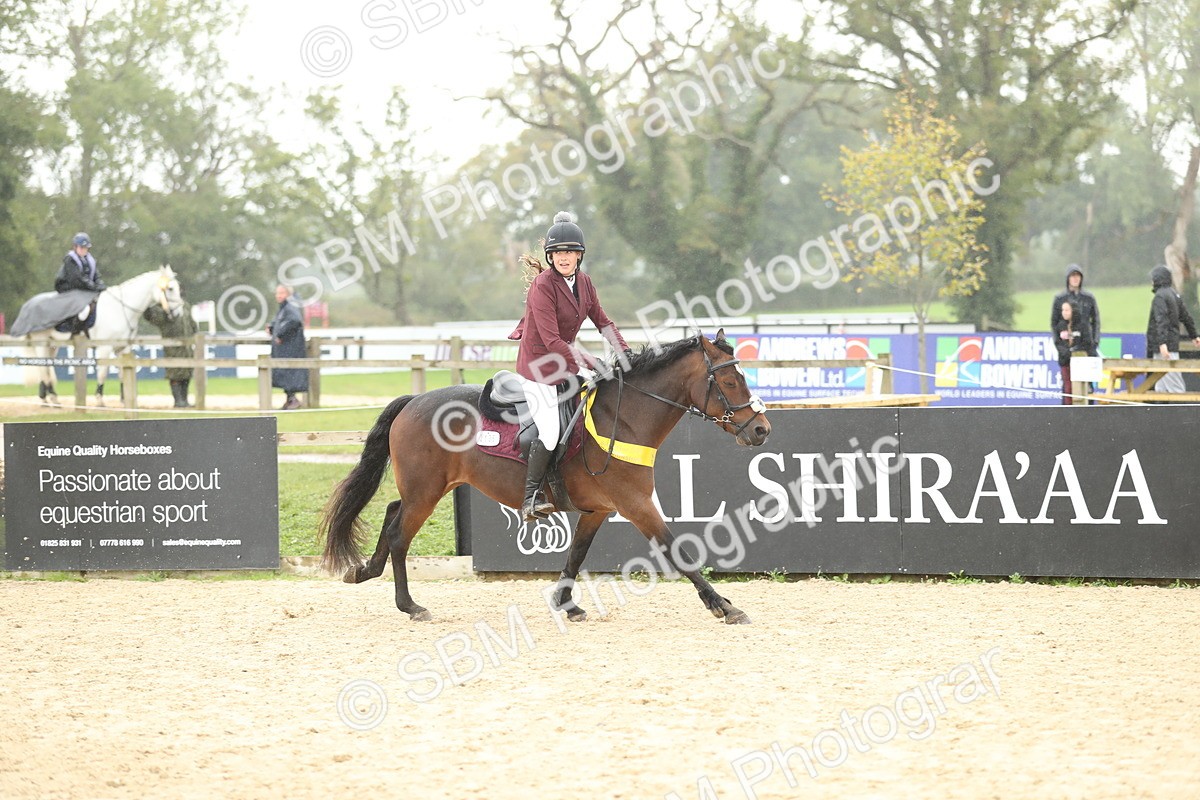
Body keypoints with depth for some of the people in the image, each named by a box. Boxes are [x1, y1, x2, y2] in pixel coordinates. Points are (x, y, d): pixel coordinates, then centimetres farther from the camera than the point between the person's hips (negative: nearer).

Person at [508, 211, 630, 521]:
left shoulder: (583, 282, 2)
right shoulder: (543, 285, -21)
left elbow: (601, 321, 12)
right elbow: (552, 340, -24)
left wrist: (626, 352, 1)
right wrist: (584, 370, -27)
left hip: (567, 354, 9)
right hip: (539, 364, -9)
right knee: (550, 433, -19)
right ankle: (530, 498, -8)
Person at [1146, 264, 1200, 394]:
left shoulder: (1160, 297, -13)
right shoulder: (1174, 294, 15)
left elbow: (1162, 322, -23)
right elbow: (1186, 317, 21)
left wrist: (1162, 343, -29)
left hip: (1164, 346, -9)